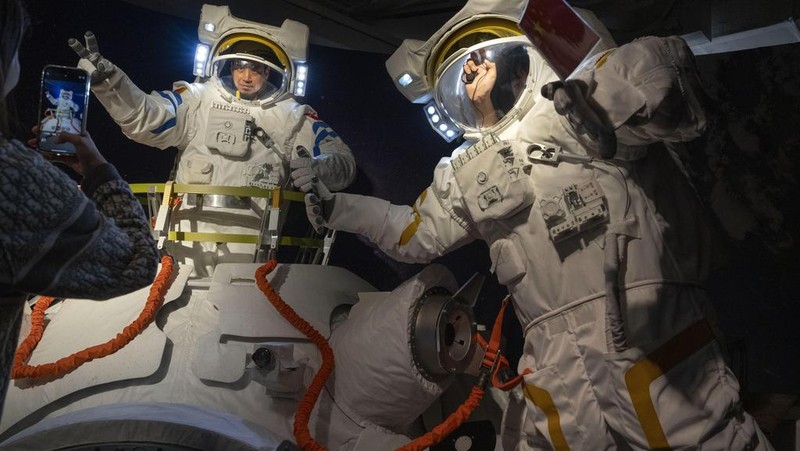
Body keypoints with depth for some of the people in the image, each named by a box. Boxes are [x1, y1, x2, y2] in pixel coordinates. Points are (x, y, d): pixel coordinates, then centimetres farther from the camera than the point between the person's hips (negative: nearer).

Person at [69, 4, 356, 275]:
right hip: (189, 234, 1)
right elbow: (144, 117, 6)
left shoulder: (293, 118, 12)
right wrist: (106, 79, -9)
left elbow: (342, 161, 8)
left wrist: (312, 170, -14)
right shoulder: (199, 100, 13)